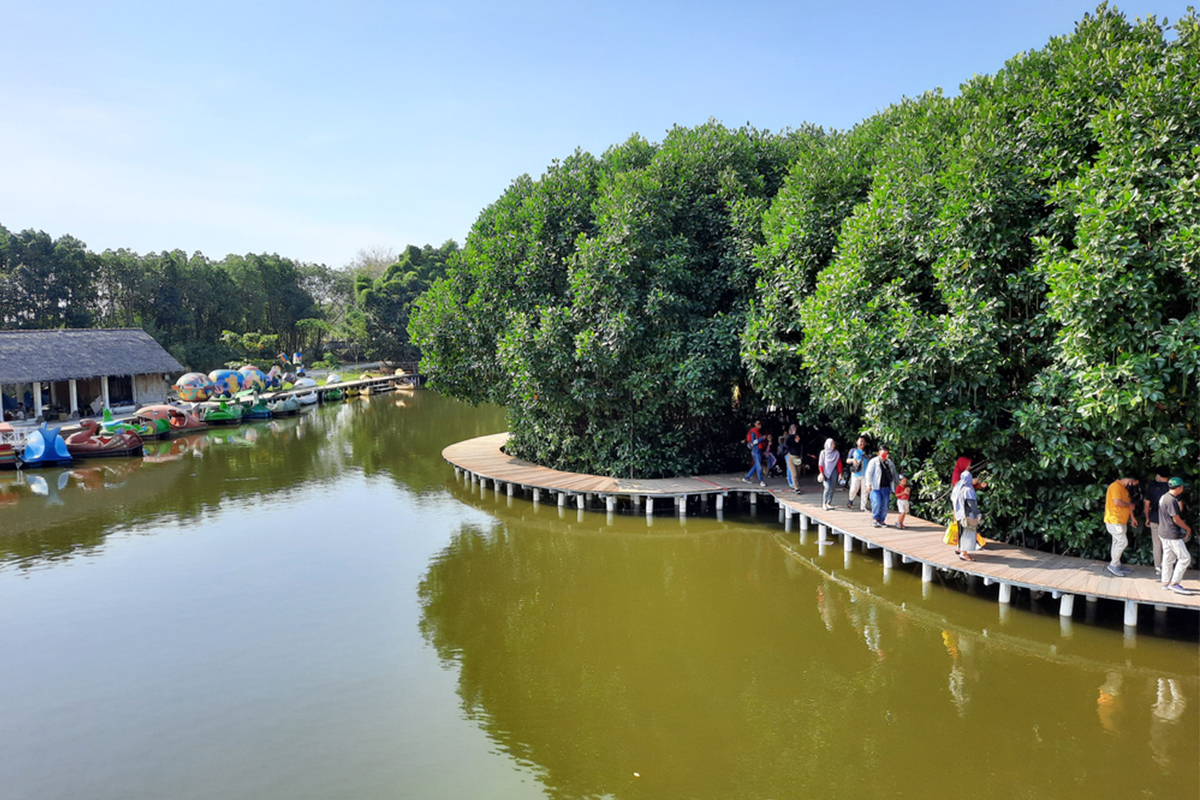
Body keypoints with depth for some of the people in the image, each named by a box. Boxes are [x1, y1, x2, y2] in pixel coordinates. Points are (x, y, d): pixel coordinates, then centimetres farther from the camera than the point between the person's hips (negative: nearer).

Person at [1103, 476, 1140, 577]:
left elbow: (1128, 503, 23)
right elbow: (1117, 502, -28)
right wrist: (1128, 505, -11)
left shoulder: (1124, 488, 16)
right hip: (1114, 520, -10)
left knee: (1117, 542, 12)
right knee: (1123, 542, -12)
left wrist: (1132, 517, 21)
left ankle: (1117, 565, 18)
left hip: (1121, 521, 10)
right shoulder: (1115, 486, -17)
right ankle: (1113, 565, -5)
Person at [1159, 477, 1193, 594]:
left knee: (1168, 558, 15)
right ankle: (1174, 583, -1)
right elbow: (1176, 519, -17)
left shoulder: (1164, 497, 11)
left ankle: (1166, 582, 20)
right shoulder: (1172, 500, -20)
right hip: (1172, 535, -10)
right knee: (1184, 558, -3)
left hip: (1164, 532, 10)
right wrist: (1188, 528, -2)